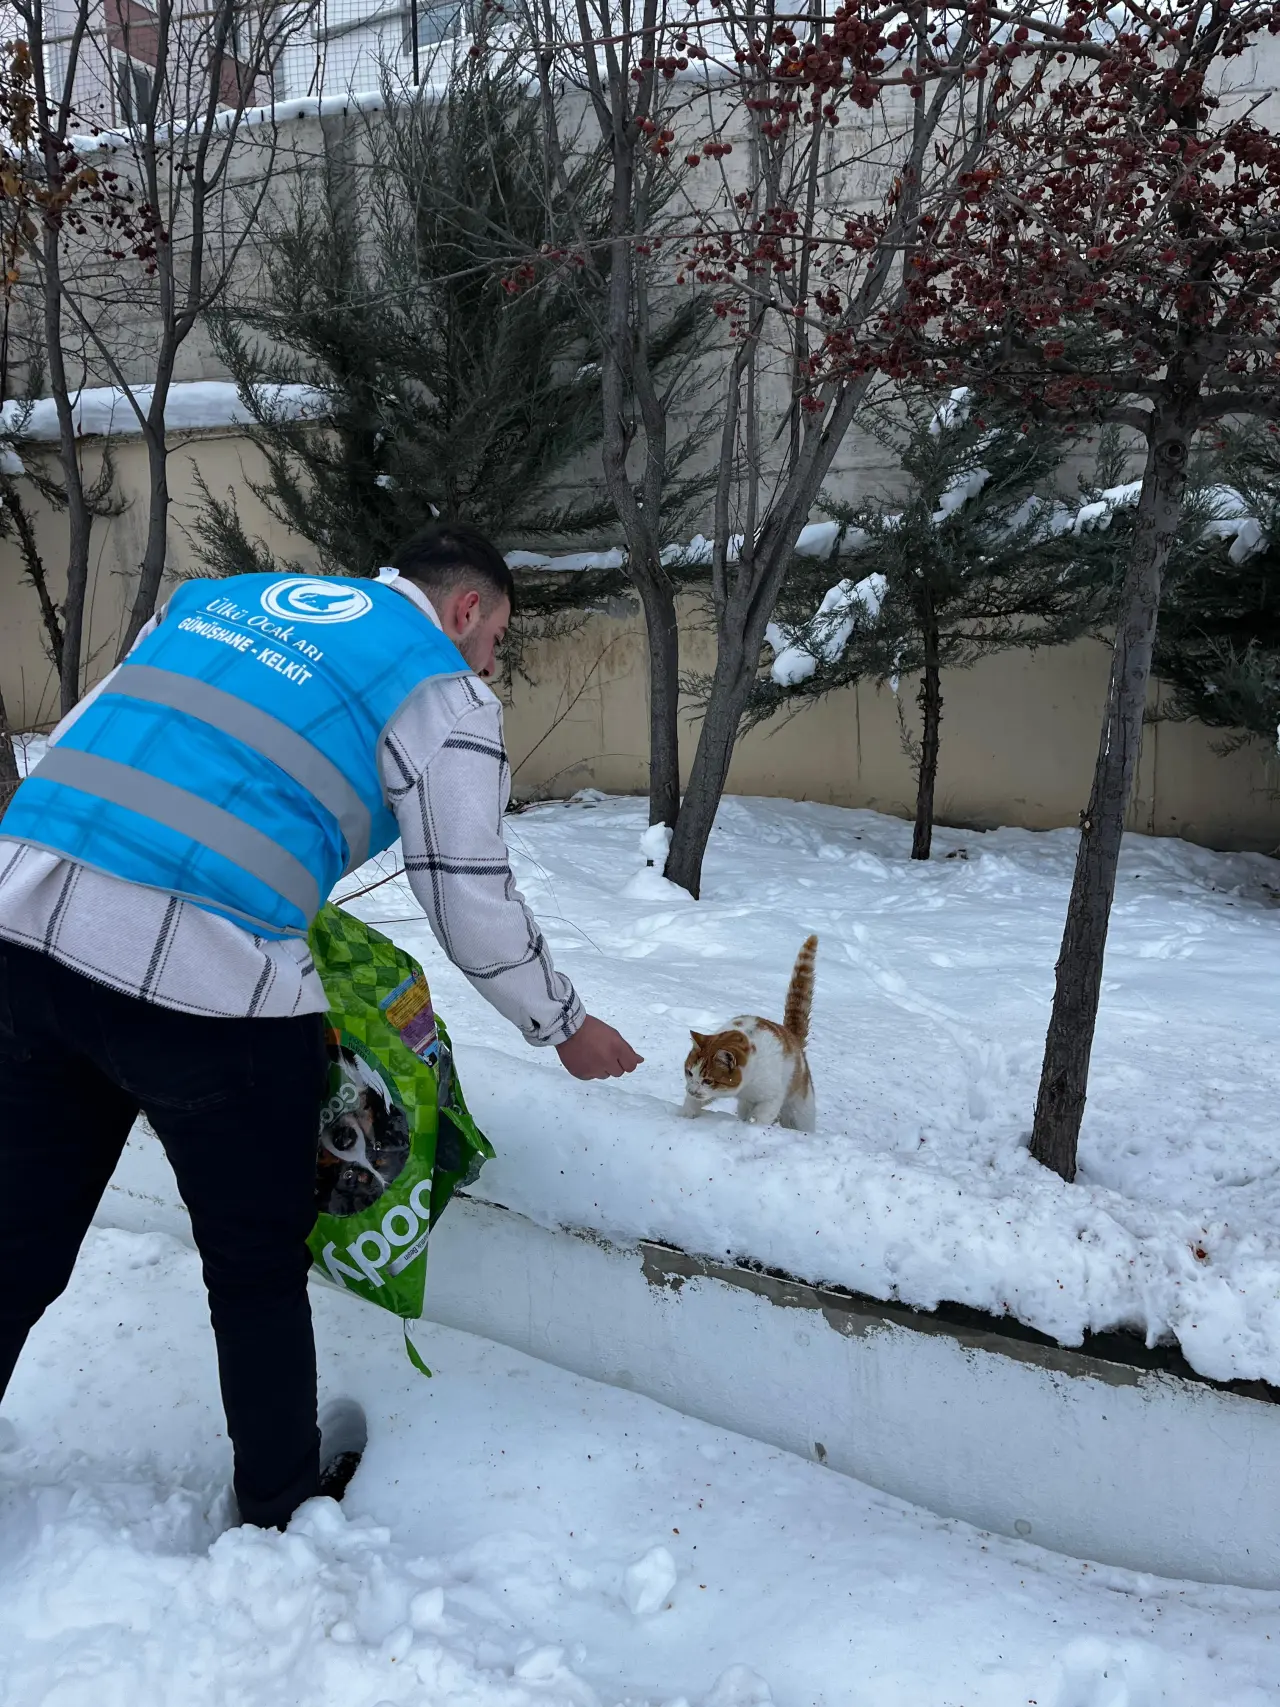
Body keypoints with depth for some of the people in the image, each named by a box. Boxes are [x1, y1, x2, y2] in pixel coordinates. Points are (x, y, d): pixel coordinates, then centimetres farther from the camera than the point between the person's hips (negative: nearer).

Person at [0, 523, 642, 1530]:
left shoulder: (223, 597, 23)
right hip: (208, 988, -6)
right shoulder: (443, 693, 4)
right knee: (258, 1261, 16)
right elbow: (474, 908, 4)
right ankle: (281, 1502, 36)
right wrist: (564, 1026, 20)